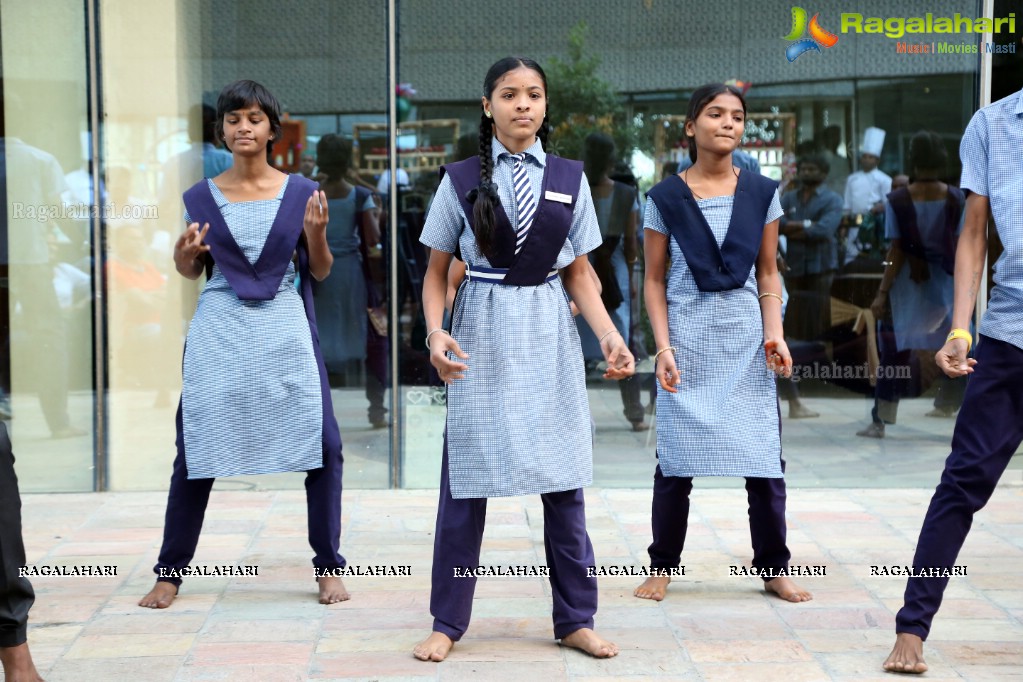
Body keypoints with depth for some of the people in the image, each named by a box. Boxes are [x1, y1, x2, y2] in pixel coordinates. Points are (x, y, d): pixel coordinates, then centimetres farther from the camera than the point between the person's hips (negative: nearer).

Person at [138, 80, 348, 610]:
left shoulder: (301, 192, 3)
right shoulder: (202, 196, 5)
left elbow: (320, 272, 8)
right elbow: (191, 271, 16)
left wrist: (315, 233, -11)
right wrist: (185, 254, -7)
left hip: (285, 328, 0)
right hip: (219, 329, 0)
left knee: (323, 446, -6)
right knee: (196, 450, -1)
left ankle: (328, 567, 8)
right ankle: (169, 572, 13)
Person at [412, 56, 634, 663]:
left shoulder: (569, 179, 6)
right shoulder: (461, 180, 2)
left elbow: (579, 273, 8)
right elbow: (437, 272, 5)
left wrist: (610, 334, -6)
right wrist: (436, 331, -12)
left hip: (549, 336, 1)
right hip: (482, 336, -1)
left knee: (563, 482, 5)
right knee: (466, 481, 2)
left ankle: (576, 620, 17)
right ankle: (448, 623, 15)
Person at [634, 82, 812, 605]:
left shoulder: (761, 193, 6)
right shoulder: (665, 199, 1)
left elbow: (768, 274, 9)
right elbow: (654, 281, 3)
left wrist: (774, 334, -5)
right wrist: (663, 346, -7)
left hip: (746, 336, 2)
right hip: (688, 336, -1)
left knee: (765, 458, 1)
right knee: (676, 461, 1)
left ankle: (774, 568, 15)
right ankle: (663, 566, 16)